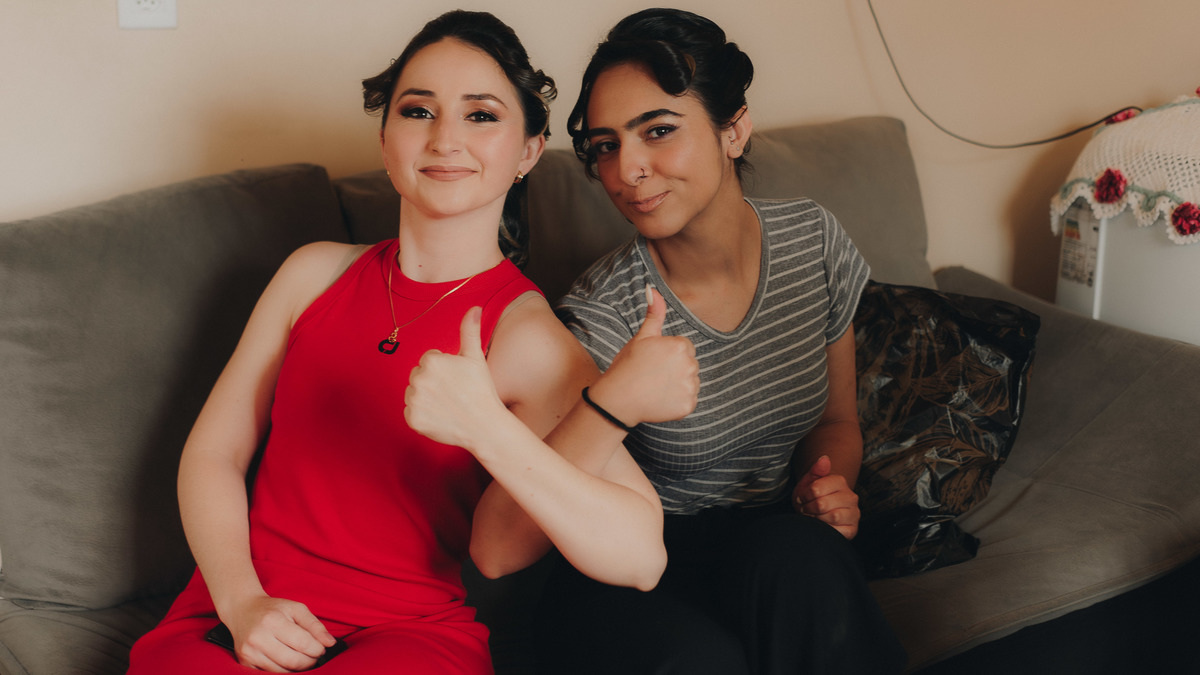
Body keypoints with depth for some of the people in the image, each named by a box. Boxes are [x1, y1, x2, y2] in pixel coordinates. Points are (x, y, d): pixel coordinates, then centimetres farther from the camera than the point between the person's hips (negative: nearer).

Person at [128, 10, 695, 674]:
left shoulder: (529, 334, -5)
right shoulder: (317, 272, 11)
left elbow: (639, 556, -18)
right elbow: (213, 452, 12)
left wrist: (485, 426, -31)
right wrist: (241, 602, -7)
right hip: (238, 619, 4)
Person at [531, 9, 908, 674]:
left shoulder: (813, 240, -4)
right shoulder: (604, 312, -18)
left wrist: (828, 485, -11)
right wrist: (613, 405, -46)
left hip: (785, 552, 4)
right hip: (641, 575, -3)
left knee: (801, 552, -32)